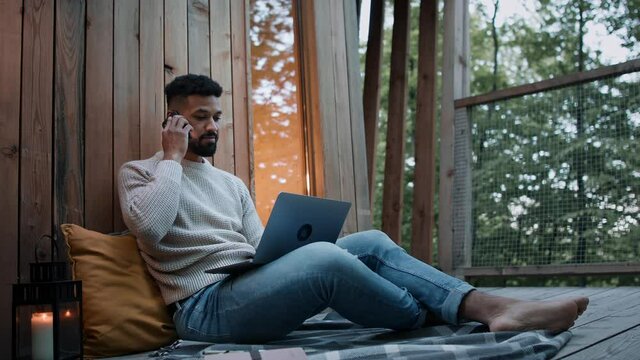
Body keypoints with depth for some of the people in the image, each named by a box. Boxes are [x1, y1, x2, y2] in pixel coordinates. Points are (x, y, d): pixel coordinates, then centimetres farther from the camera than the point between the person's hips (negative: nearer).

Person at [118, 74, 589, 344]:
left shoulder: (231, 183, 23)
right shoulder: (139, 173, 5)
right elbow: (149, 227, -18)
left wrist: (286, 252, -4)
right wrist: (172, 158, -8)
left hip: (251, 288, 7)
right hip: (206, 307, -7)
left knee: (371, 243, -10)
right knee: (323, 257, -33)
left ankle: (494, 308, -20)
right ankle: (431, 317, -12)